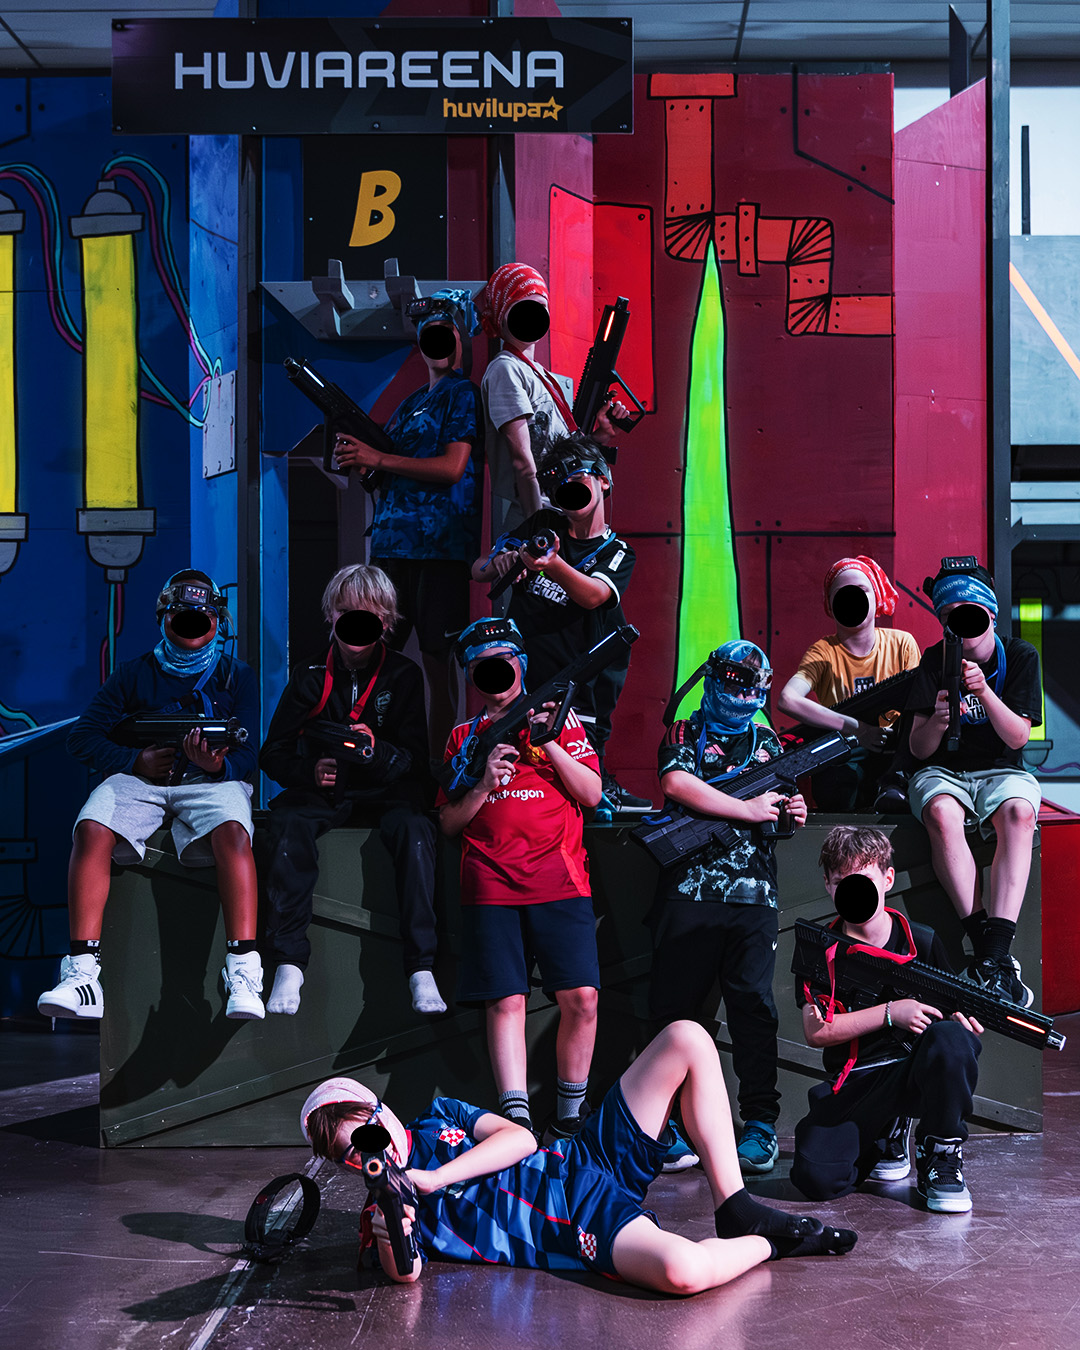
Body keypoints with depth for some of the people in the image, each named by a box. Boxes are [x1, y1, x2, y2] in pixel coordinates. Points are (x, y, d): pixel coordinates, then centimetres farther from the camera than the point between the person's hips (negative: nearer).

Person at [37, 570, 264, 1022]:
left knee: (232, 830, -37)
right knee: (92, 828, -32)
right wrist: (135, 761, -6)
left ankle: (243, 977, -43)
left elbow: (247, 755, 8)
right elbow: (83, 735, 12)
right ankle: (82, 975, -36)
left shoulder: (236, 677, 18)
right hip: (140, 780, 1)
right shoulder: (135, 674, 19)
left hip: (211, 781, -1)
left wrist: (219, 764, -17)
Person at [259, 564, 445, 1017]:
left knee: (414, 826, -33)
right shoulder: (310, 677, 6)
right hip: (323, 790, 1)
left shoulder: (403, 675, 3)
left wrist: (378, 752, -26)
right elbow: (273, 754, 4)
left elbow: (415, 761, -3)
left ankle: (422, 970, -33)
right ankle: (289, 963, -28)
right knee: (286, 821, -31)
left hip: (385, 789, -1)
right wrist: (309, 770, -18)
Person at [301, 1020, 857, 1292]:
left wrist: (431, 1179, -10)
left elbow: (519, 1139, 2)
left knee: (686, 1039, -7)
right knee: (680, 1270, -40)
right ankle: (770, 1243, -3)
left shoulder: (439, 1115, 18)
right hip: (582, 1228, -6)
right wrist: (388, 1238, -39)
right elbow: (407, 1274, -16)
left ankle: (738, 1216, -6)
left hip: (592, 1157, 6)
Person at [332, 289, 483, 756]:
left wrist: (377, 459, -9)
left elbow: (452, 468, -12)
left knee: (436, 657, -8)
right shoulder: (409, 403, 23)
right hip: (392, 541, 7)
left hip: (441, 543, -7)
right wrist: (357, 459, 5)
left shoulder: (463, 394, 1)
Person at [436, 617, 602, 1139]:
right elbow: (448, 823, 12)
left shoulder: (559, 719, 14)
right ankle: (517, 1120, -7)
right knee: (505, 1002, -7)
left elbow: (591, 794, 5)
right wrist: (484, 784, -5)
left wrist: (548, 742, -6)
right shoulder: (463, 737, 18)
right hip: (489, 886, 1)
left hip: (559, 880, -1)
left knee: (580, 997, -10)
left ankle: (570, 1113, 6)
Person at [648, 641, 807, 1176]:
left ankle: (760, 1125, 1)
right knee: (673, 1007, -1)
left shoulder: (769, 744, 22)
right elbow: (676, 783, -11)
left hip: (753, 895, 2)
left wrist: (792, 815, 1)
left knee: (753, 1007, -3)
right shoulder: (684, 735, 10)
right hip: (689, 889, -2)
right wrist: (749, 809, -10)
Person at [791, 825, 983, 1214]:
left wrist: (963, 1018, -17)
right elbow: (816, 1032, -6)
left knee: (952, 1039, -36)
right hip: (854, 1083, 1)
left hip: (917, 1070, -1)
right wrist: (890, 1013, -16)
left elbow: (950, 1013, 9)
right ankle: (887, 1133, 13)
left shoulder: (922, 942, 4)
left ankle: (940, 1155, -11)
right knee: (815, 1177, -23)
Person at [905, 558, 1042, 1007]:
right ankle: (984, 944, -35)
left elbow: (1017, 738, -10)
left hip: (1001, 772, 0)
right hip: (942, 772, 0)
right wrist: (937, 720, -28)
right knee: (941, 814, -36)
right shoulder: (936, 661, -1)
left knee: (1018, 813, -36)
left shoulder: (1020, 657, 0)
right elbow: (919, 750, -5)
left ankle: (995, 952, -41)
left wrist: (984, 692, -25)